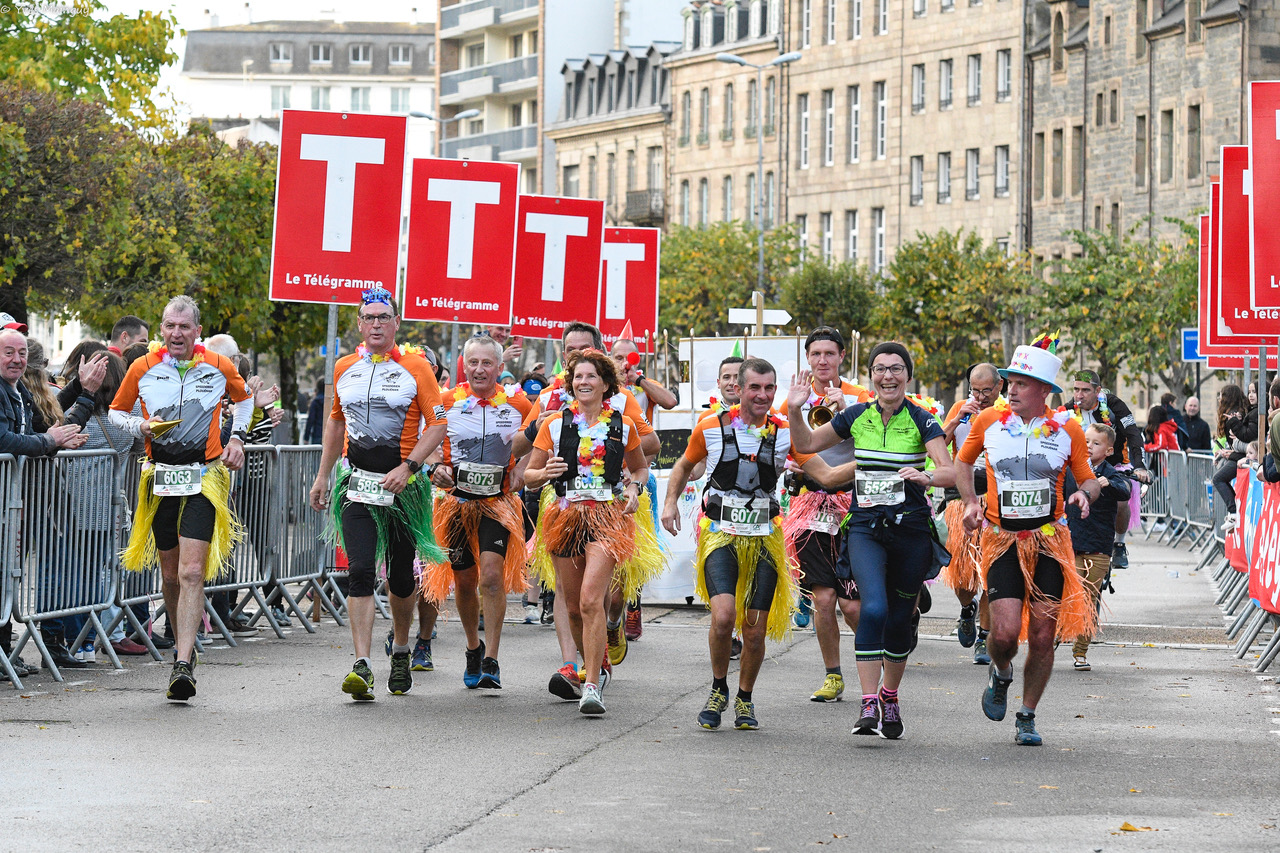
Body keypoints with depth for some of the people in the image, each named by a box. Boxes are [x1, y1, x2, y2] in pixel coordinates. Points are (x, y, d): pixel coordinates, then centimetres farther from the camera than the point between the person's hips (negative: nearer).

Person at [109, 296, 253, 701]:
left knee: (191, 573, -14)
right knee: (170, 575, 11)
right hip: (161, 478, 3)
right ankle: (183, 647, 33)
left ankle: (183, 666, -20)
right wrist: (142, 426, -5)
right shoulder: (143, 369, 3)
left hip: (204, 477, -2)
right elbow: (117, 411, 15)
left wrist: (237, 437, 8)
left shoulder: (218, 367, 2)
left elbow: (244, 398, 22)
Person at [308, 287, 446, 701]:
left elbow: (437, 425, -6)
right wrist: (322, 475, 20)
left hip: (402, 483, -2)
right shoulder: (345, 368, 9)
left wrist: (407, 468, -17)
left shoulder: (415, 367, -3)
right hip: (357, 481, 2)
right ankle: (362, 666, -18)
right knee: (360, 572, -12)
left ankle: (401, 651, 33)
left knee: (401, 575, 9)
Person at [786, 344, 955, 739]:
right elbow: (807, 444, 15)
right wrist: (794, 410, -2)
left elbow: (949, 472, -17)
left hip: (911, 528, 0)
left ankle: (890, 697, 30)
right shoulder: (856, 417, 4)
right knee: (873, 608, -20)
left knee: (900, 618, 8)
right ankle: (869, 705, -20)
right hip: (865, 527, 1)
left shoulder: (922, 420, -5)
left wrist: (926, 476, -38)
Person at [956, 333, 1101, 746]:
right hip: (1002, 540, -1)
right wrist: (970, 503, 2)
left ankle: (1027, 717, 18)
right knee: (1005, 632, -15)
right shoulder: (989, 421, -1)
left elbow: (1089, 479, 8)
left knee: (1042, 637, 1)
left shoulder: (1067, 429, -2)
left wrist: (1085, 494, -15)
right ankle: (1000, 674, 20)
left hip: (1049, 541, 1)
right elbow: (963, 462, 17)